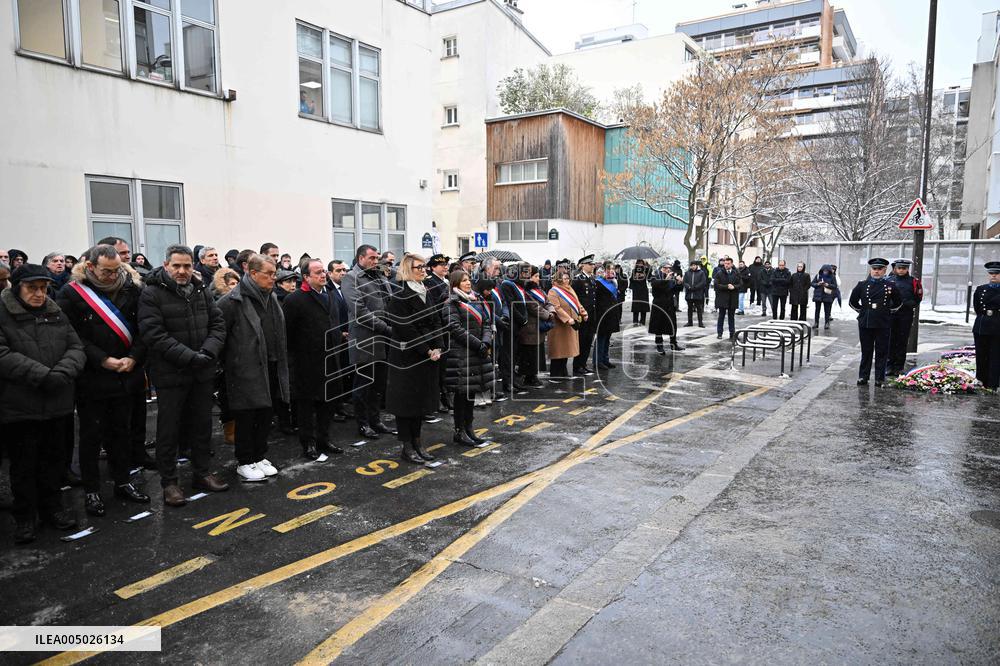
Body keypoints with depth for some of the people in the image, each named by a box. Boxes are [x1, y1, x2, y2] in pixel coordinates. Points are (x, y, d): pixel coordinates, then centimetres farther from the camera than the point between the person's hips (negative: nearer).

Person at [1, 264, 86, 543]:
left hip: (57, 403, 4)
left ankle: (50, 507, 31)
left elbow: (76, 348, 4)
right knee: (24, 464, 8)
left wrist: (62, 372, -15)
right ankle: (24, 517, 22)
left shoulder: (56, 313, 8)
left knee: (53, 458, 15)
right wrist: (42, 375, -23)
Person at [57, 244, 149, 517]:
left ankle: (123, 482, 28)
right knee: (91, 434, 7)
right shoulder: (71, 293, -7)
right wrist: (103, 360, -17)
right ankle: (91, 490, 19)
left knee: (121, 431, 15)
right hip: (91, 379, -3)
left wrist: (133, 357, -12)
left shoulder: (132, 290, 2)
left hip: (126, 377, 3)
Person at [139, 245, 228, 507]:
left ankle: (202, 473, 29)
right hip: (170, 373, -5)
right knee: (169, 429, 4)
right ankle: (169, 482, 17)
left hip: (202, 372, 5)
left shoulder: (201, 291, 8)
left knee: (202, 424, 15)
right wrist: (189, 357, -22)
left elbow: (218, 324, 6)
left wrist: (208, 351, -12)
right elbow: (154, 335, -17)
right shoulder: (152, 294, -9)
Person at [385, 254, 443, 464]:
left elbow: (435, 321, 9)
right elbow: (405, 328, -18)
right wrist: (427, 350, -16)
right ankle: (407, 447, 10)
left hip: (428, 356, 8)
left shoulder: (424, 293, 12)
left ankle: (417, 442, 24)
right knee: (407, 399, 1)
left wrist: (437, 347, -5)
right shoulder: (400, 296, -12)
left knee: (422, 398, 13)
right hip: (407, 356, -8)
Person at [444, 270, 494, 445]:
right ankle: (459, 431, 7)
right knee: (461, 392, -2)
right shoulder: (451, 303, -7)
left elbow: (486, 324, 11)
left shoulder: (477, 301, 15)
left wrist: (486, 342, -7)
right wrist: (478, 345, -17)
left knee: (472, 391, 11)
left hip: (477, 353, 7)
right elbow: (456, 329, -15)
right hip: (460, 354, -7)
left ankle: (468, 428, 20)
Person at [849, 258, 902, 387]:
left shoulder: (890, 286, 2)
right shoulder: (862, 285, 2)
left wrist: (888, 311, 10)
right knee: (866, 352, 7)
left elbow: (898, 303, 16)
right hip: (865, 323, 0)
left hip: (883, 325, 0)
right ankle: (863, 377, 14)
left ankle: (880, 378, 12)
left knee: (882, 352, 4)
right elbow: (853, 302, 12)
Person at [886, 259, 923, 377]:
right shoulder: (889, 280, 6)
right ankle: (890, 366, 10)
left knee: (902, 341, 3)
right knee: (890, 340, 2)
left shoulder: (913, 281, 4)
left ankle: (899, 367, 9)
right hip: (890, 314, 1)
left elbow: (918, 298, 5)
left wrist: (907, 304, -5)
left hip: (906, 315, -1)